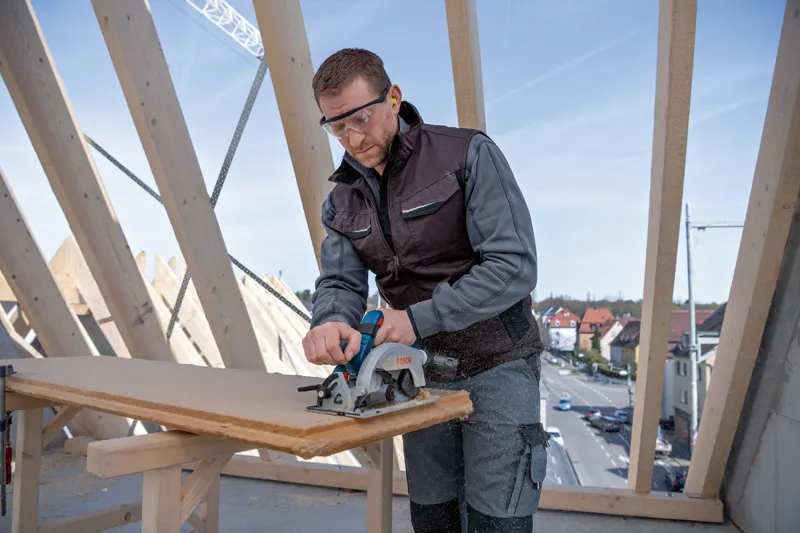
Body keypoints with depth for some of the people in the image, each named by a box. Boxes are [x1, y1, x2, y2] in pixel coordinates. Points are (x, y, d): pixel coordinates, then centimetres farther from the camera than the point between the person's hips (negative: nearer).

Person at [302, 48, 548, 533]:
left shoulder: (468, 154, -14)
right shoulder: (342, 201, 3)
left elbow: (515, 267, -21)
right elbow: (340, 281, -4)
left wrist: (419, 319, -28)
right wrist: (332, 322, -29)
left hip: (497, 366, -5)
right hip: (423, 376, 5)